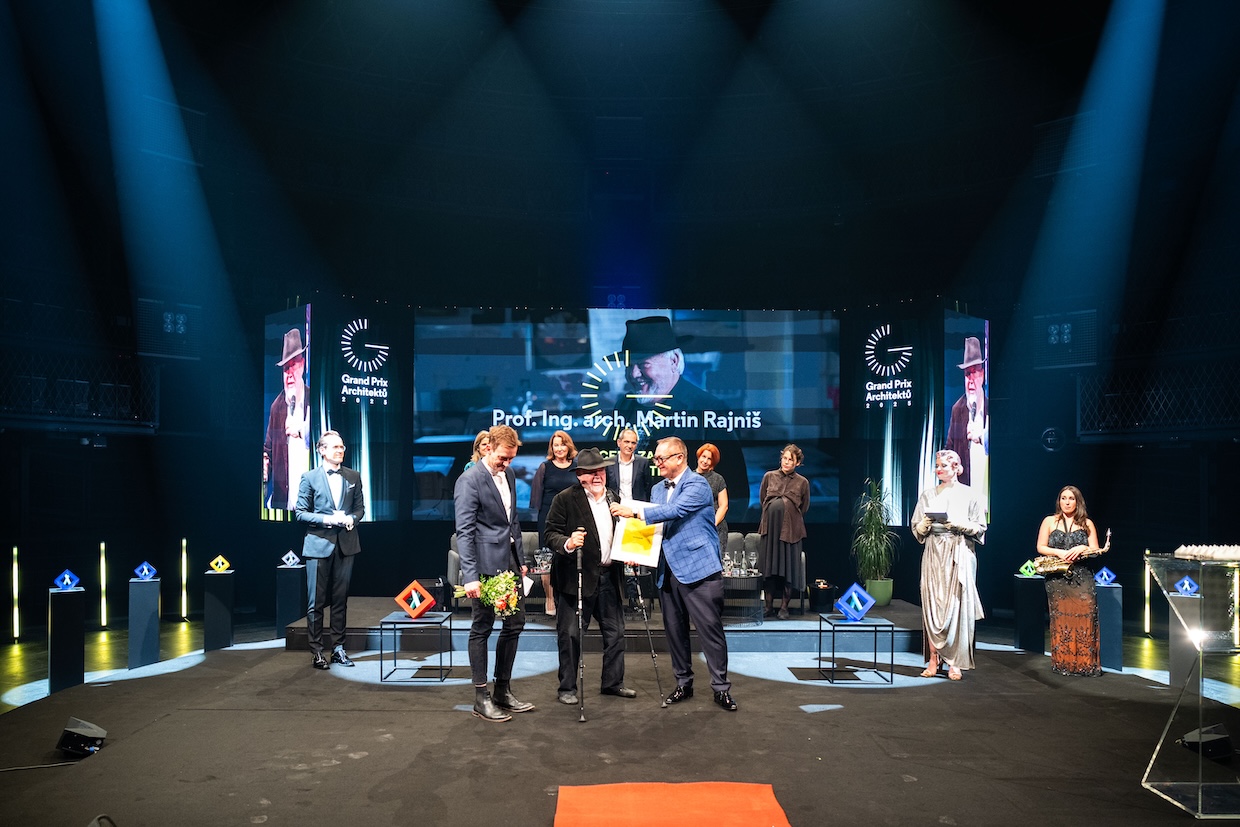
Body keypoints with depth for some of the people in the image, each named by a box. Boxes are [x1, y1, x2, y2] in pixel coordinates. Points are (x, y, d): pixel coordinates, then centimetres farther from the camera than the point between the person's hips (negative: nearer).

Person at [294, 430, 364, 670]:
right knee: (316, 602, 1)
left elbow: (360, 508, 12)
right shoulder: (310, 478, 0)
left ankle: (339, 648, 17)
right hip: (319, 544, -3)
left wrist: (351, 519, -9)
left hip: (346, 544, 3)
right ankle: (317, 651, 10)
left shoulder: (353, 477, 9)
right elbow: (300, 513, -1)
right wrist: (326, 519, -15)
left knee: (340, 599, 9)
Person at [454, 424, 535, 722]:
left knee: (515, 623, 12)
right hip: (487, 564, -8)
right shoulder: (470, 480, -13)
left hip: (510, 560, 8)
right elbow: (464, 532, -17)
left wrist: (521, 559, 17)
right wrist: (470, 576, -22)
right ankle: (481, 698, 14)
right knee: (482, 629, 3)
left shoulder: (508, 474, 11)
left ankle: (503, 691, 25)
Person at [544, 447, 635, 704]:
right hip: (578, 576, -6)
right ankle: (568, 687, 13)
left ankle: (612, 682, 28)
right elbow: (551, 534, -11)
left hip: (609, 576, 6)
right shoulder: (565, 499, -7)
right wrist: (568, 543, -30)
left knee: (615, 631, 13)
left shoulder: (613, 497, 13)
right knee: (571, 633, 0)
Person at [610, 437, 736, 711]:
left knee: (710, 629, -2)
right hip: (668, 571, 7)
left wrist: (634, 511, -25)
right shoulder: (657, 489, 14)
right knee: (674, 630, 12)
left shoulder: (697, 484, -10)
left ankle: (721, 688, 8)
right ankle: (683, 683, 25)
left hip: (699, 568, -7)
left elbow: (676, 510, -25)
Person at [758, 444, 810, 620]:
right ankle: (769, 606, 12)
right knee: (769, 567, 4)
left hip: (791, 530, -1)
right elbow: (762, 499, 17)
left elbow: (804, 508, 12)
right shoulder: (769, 476, 5)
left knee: (788, 568, 0)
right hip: (770, 527, 2)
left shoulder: (802, 482, 1)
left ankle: (784, 607, 9)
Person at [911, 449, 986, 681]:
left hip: (959, 555, -2)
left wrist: (958, 524, -14)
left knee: (956, 606, -5)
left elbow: (980, 528, 2)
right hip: (933, 555, 2)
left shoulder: (968, 494, 4)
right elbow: (916, 528, 12)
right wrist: (925, 524, -9)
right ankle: (933, 660, 2)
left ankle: (954, 662, 1)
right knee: (931, 604, -2)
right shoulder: (928, 495, 11)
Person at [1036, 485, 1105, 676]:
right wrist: (1059, 553, -12)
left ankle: (1087, 663, -2)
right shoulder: (1049, 521, 9)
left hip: (1082, 577, 0)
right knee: (1060, 619, -2)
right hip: (1057, 578, 0)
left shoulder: (1087, 524, 11)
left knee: (1084, 618, -9)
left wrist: (1082, 548, -13)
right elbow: (1040, 547, 4)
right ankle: (1062, 663, 3)